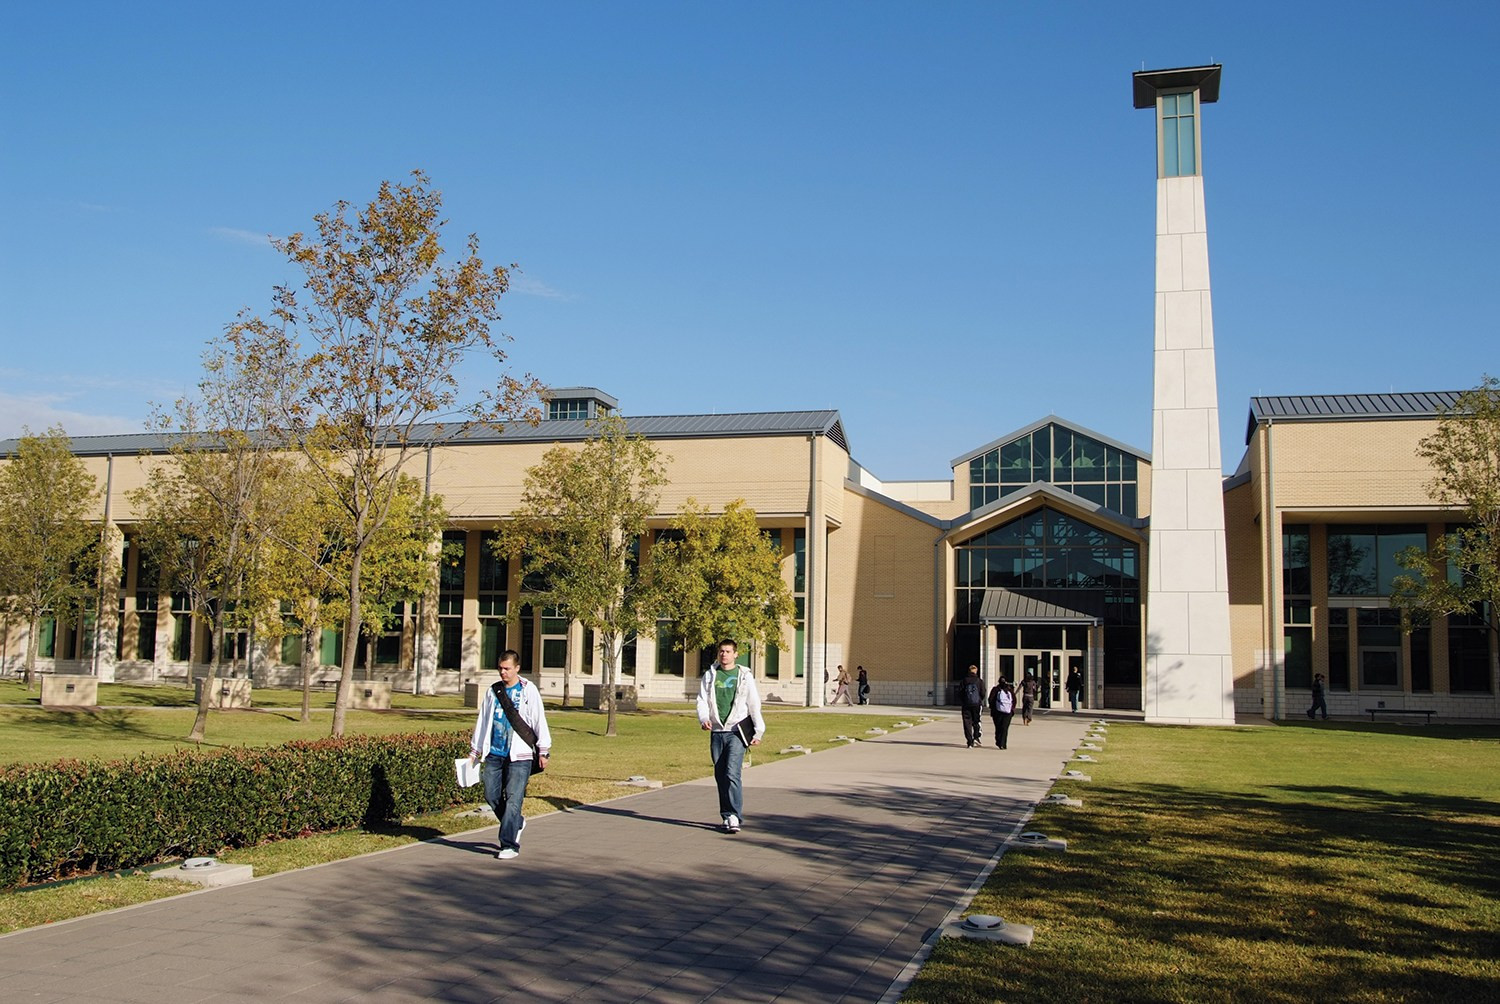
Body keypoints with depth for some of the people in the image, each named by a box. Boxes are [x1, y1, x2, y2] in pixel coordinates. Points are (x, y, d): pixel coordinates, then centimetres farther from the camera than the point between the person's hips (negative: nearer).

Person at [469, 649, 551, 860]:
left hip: (519, 756, -5)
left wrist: (543, 751, -5)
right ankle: (516, 823, 29)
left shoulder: (528, 691, -1)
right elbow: (482, 722, 18)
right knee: (491, 795, 4)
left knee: (513, 799, -10)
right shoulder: (493, 691, 13)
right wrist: (474, 752, 18)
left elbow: (539, 720, -2)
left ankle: (509, 844, -4)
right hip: (494, 754, 5)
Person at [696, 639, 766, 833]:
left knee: (732, 773, -16)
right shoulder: (710, 676, 10)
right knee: (720, 776, 6)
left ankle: (734, 816, -13)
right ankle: (728, 816, 16)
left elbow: (754, 705, 4)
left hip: (737, 731, -3)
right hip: (716, 732, 3)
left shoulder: (745, 676, 4)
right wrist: (703, 718, -13)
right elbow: (702, 700, 6)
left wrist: (758, 731, 0)